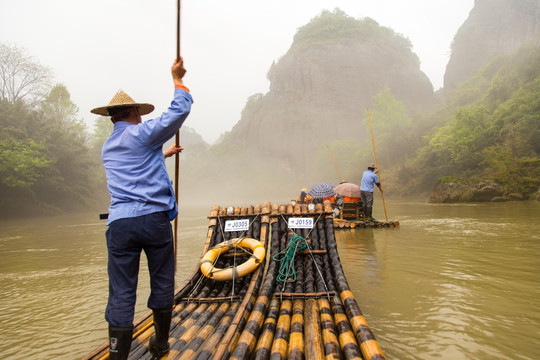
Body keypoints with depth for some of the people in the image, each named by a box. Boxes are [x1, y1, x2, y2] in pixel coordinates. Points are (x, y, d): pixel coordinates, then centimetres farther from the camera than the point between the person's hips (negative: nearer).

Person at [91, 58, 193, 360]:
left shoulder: (108, 148, 19)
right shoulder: (141, 134, -1)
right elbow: (179, 111, -4)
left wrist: (162, 155, 47)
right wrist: (178, 80, 9)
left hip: (120, 223, 5)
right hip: (154, 218, -4)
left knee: (121, 294, 4)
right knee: (162, 285, 12)